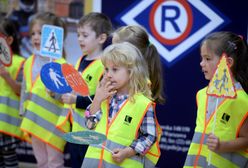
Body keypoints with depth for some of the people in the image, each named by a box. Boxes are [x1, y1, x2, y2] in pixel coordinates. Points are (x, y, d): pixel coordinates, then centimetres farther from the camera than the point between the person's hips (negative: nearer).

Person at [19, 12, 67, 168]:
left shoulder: (60, 64, -15)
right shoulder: (29, 62, 7)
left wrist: (55, 93, -34)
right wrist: (24, 114, 15)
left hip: (53, 122, -7)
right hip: (35, 121, 7)